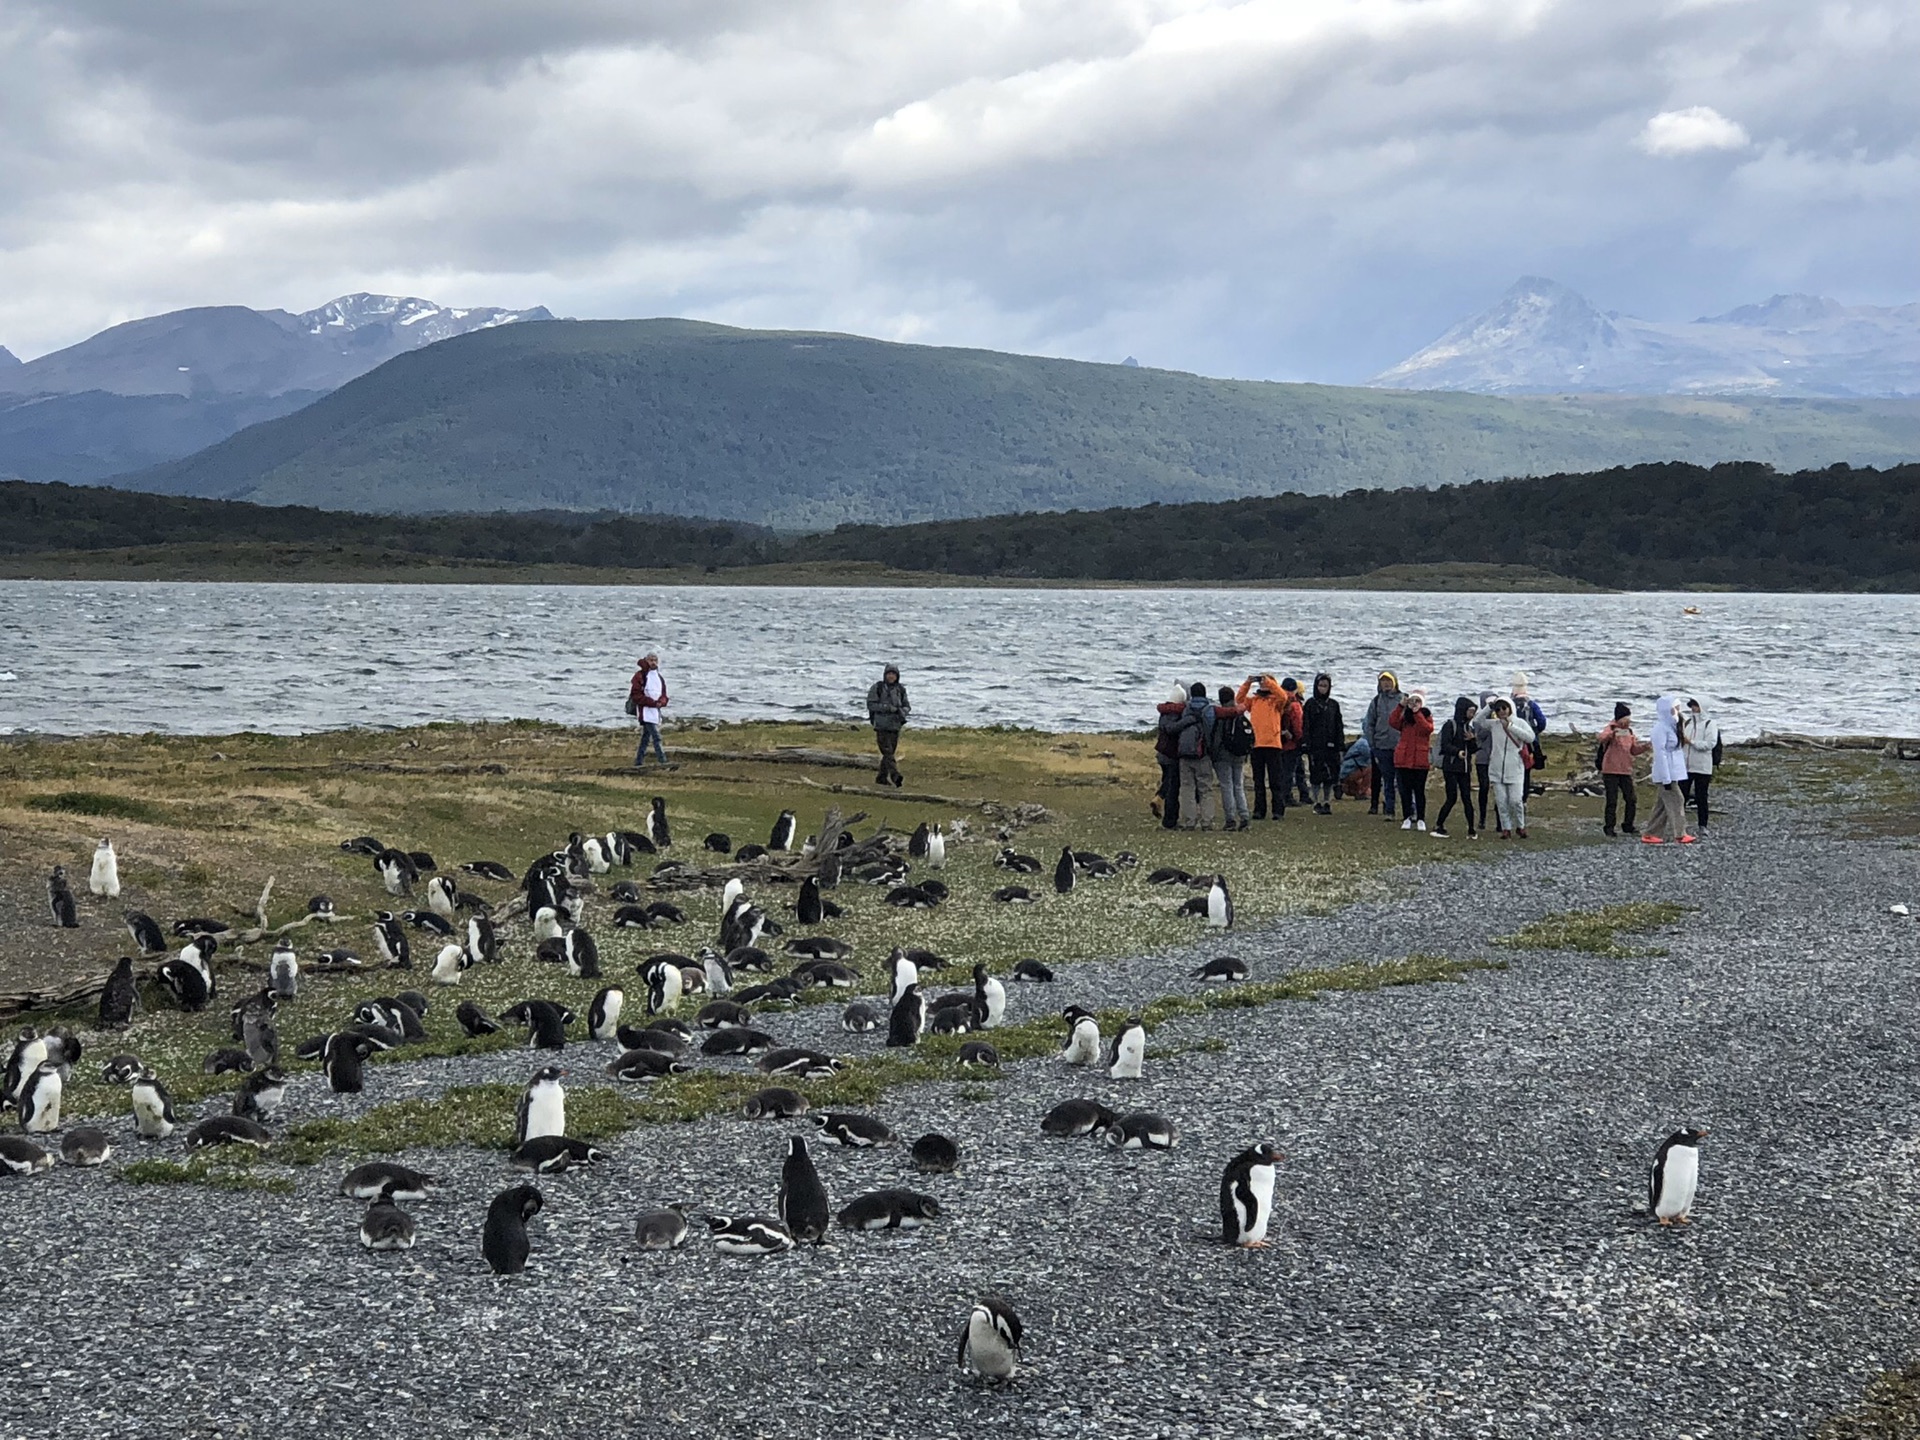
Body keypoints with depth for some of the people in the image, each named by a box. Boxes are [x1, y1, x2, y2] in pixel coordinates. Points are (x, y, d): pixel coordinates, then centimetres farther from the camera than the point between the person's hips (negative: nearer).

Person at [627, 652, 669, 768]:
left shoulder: (660, 678, 16)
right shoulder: (640, 676, -6)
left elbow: (664, 696, 18)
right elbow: (636, 695, -11)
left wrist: (660, 702, -8)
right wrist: (653, 703, -16)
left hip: (656, 710, 8)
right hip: (645, 711, -8)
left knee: (646, 737, 12)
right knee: (656, 737, -16)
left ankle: (638, 763, 18)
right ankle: (663, 762, -20)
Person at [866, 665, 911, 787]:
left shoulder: (900, 689, 7)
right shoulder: (877, 687, -4)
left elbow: (907, 706, 11)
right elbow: (870, 704, -9)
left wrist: (902, 712, -13)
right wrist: (888, 707, -18)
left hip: (895, 725, 5)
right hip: (881, 725, -5)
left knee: (890, 752, 9)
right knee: (887, 752, -14)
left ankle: (882, 777, 21)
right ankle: (895, 777, -26)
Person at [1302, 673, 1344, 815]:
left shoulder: (1333, 704, 11)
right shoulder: (1310, 704, 2)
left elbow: (1339, 727, 12)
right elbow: (1306, 726, -2)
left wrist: (1340, 745, 3)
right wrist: (1307, 745, -10)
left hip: (1330, 746, 3)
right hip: (1316, 746, -3)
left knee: (1330, 776, 3)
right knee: (1316, 776, -3)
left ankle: (1327, 803, 10)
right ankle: (1317, 804, 3)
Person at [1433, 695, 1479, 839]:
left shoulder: (1469, 728, 14)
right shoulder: (1450, 725, -5)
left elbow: (1473, 751, 14)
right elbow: (1445, 745, -15)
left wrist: (1473, 740, -6)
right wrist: (1457, 752, -31)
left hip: (1465, 768, 6)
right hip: (1451, 767, -6)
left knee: (1467, 798, 1)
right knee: (1452, 798, -7)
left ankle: (1471, 830, 1)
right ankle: (1438, 826, 3)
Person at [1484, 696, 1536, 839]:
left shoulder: (1519, 723, 0)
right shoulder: (1493, 725, 8)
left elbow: (1530, 737, -14)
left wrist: (1510, 727, -15)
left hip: (1515, 769, -3)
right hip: (1497, 770, 3)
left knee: (1516, 800, -6)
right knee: (1501, 801, 3)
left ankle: (1520, 826, 15)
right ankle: (1506, 828, 13)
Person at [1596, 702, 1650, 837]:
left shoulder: (1629, 731, 15)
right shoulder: (1610, 728, -7)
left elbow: (1633, 750, 20)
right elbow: (1602, 738, -30)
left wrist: (1644, 747, 0)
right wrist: (1612, 734, -51)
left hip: (1626, 770, 7)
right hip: (1611, 771, -7)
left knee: (1631, 799, 9)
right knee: (1612, 801, -5)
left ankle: (1628, 826, 24)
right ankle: (1609, 829, 1)